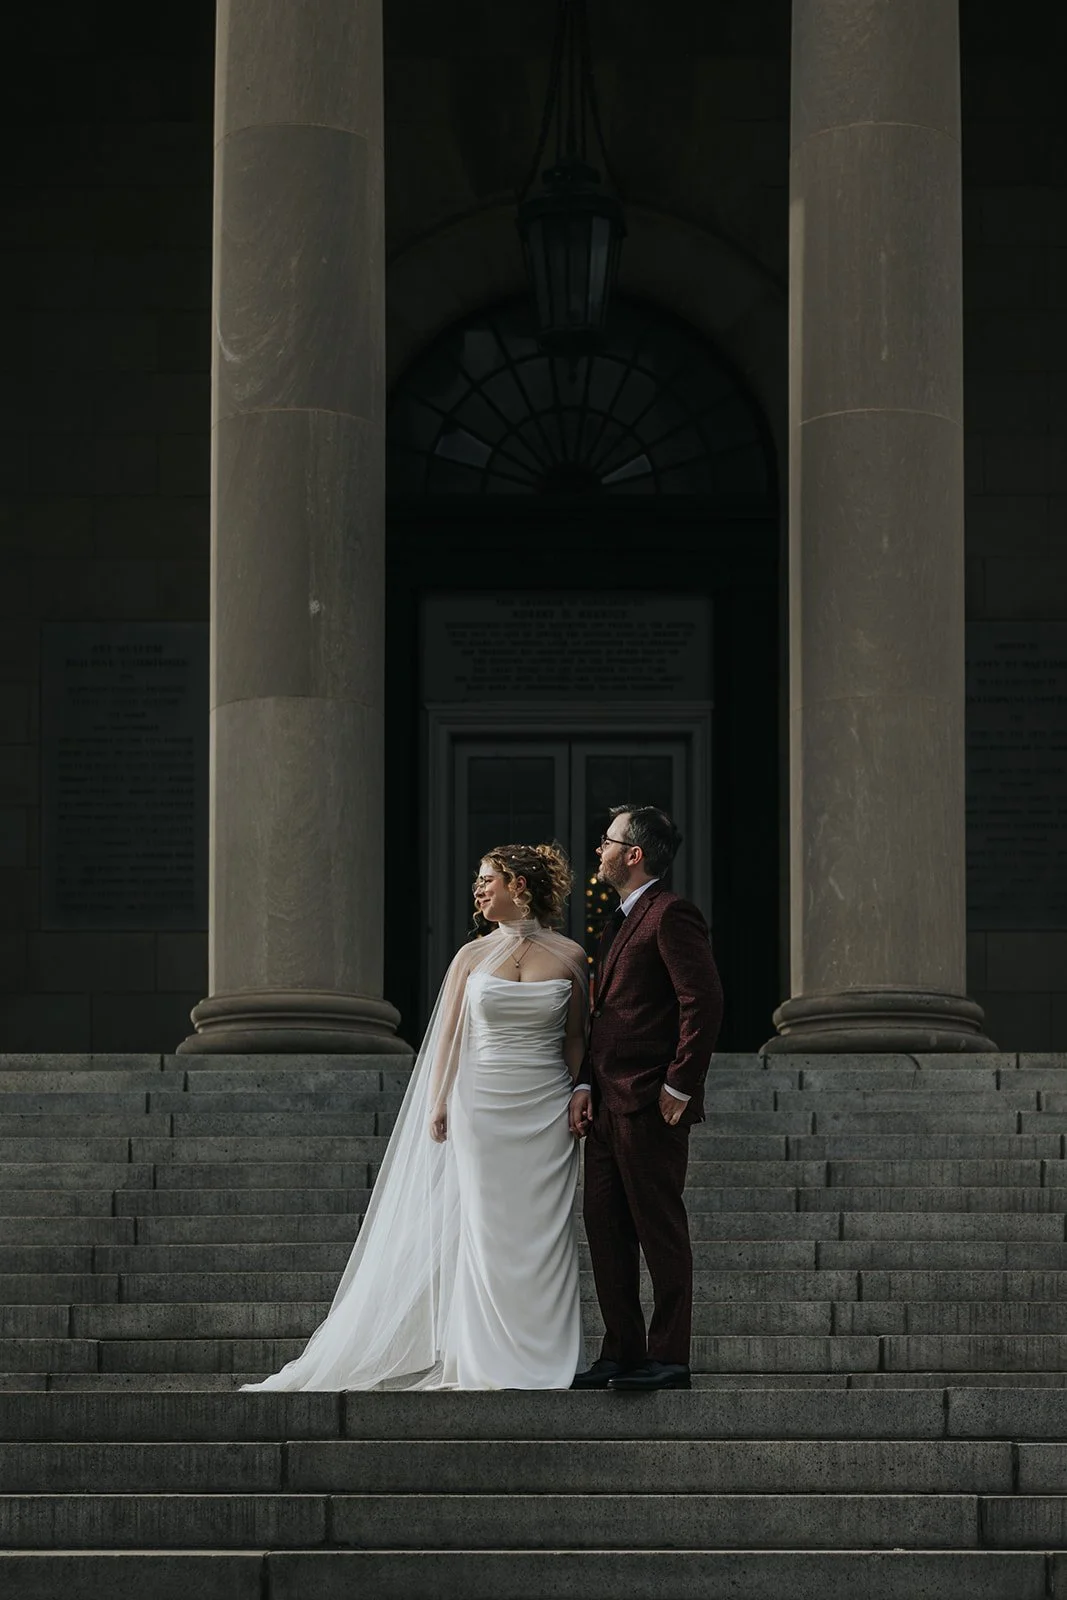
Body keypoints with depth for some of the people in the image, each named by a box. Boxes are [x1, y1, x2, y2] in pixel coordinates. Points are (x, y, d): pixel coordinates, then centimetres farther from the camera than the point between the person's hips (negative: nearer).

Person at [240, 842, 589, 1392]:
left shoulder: (569, 955, 4)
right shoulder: (472, 956, 6)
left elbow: (575, 1037, 9)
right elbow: (449, 1036, 6)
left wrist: (580, 1099, 1)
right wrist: (439, 1105, -3)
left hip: (546, 1113, 0)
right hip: (483, 1107, 1)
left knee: (542, 1232, 0)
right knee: (487, 1231, 0)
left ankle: (543, 1362, 6)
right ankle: (491, 1362, 4)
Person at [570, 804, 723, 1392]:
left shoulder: (670, 915, -11)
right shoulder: (620, 921, 20)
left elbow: (704, 1001, -18)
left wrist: (679, 1086, -17)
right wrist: (585, 1084, 11)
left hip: (649, 1106, -10)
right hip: (608, 1103, 10)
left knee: (660, 1231, -4)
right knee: (605, 1230, 11)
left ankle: (669, 1358, 1)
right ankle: (621, 1353, 17)